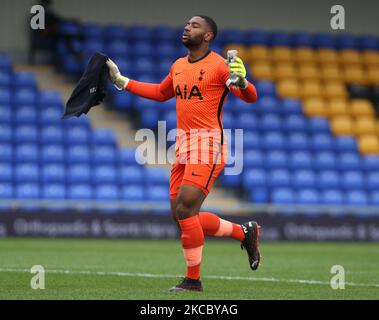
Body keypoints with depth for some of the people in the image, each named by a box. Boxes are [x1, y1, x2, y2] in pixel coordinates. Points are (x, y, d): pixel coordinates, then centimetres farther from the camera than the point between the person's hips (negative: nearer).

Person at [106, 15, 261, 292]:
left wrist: (241, 81, -37)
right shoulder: (178, 66, 15)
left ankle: (193, 280, -3)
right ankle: (245, 232, 23)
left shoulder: (219, 65, -8)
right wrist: (122, 81, 32)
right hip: (183, 145, 8)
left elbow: (250, 97, -15)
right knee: (182, 216, 6)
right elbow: (161, 93, 33)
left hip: (208, 146, -8)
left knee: (185, 210, -16)